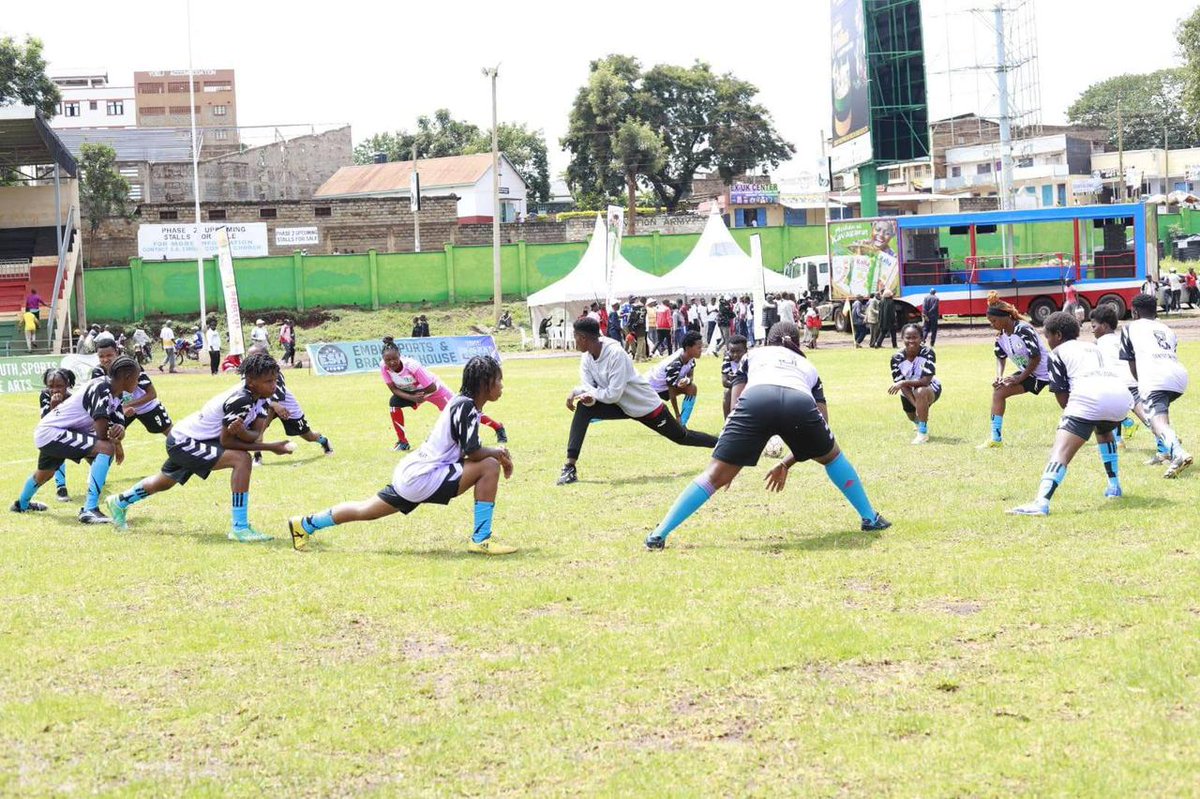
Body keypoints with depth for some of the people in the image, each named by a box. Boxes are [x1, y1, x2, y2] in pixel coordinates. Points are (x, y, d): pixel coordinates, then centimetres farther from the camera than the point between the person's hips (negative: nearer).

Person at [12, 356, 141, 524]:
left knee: (45, 473, 37)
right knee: (106, 448, -25)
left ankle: (22, 504, 67)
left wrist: (119, 431, -21)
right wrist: (116, 444, -10)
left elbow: (118, 423, 2)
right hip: (51, 432, -10)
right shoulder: (101, 388, -25)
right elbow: (101, 433, -29)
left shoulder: (116, 396, 5)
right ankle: (89, 510, -28)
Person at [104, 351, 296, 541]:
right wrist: (271, 447, -26)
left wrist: (242, 432, -38)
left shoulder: (260, 397, -8)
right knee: (242, 459, -27)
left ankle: (119, 502, 57)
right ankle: (240, 528, -24)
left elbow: (255, 435, -14)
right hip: (185, 442, -9)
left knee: (163, 483, 32)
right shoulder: (241, 400, -32)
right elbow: (226, 441, -25)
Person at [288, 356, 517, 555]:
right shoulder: (466, 406, -16)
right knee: (489, 467, -15)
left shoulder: (462, 403, 13)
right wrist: (498, 453, -2)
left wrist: (497, 453, 8)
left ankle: (305, 524, 34)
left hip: (411, 474, 10)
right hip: (424, 480, -10)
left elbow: (466, 449, 20)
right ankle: (481, 540, -12)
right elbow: (473, 453, -19)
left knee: (365, 511, 24)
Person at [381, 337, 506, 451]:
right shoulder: (383, 367, -26)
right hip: (411, 391, 5)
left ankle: (498, 427, 16)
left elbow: (431, 388, -30)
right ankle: (403, 442, -6)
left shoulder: (412, 366, -40)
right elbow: (393, 388, -18)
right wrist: (412, 398, -31)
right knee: (394, 402, -20)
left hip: (434, 389, -5)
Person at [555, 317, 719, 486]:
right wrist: (575, 392, -35)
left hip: (647, 406, -6)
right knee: (583, 408, -18)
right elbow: (588, 387, -14)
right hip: (622, 407, 6)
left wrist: (590, 394, -27)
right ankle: (570, 467, -21)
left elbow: (614, 394, -33)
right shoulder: (586, 357, -8)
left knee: (683, 437, 11)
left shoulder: (615, 354, -32)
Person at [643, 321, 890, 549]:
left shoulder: (753, 355, 39)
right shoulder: (808, 367, 41)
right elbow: (822, 424, 33)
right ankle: (870, 518, 36)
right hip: (800, 403, 1)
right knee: (831, 456, 31)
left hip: (755, 399, -1)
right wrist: (786, 464, 39)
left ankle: (659, 534, 0)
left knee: (717, 475, 5)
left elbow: (736, 408, 28)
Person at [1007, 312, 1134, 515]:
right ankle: (1114, 487, 37)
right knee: (1103, 430, 40)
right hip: (1121, 394, 7)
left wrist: (1070, 412, 25)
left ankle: (1041, 502, -35)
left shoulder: (1057, 352, 19)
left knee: (1061, 450, -15)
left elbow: (1062, 395, 10)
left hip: (1089, 397, -6)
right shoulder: (1093, 348, 37)